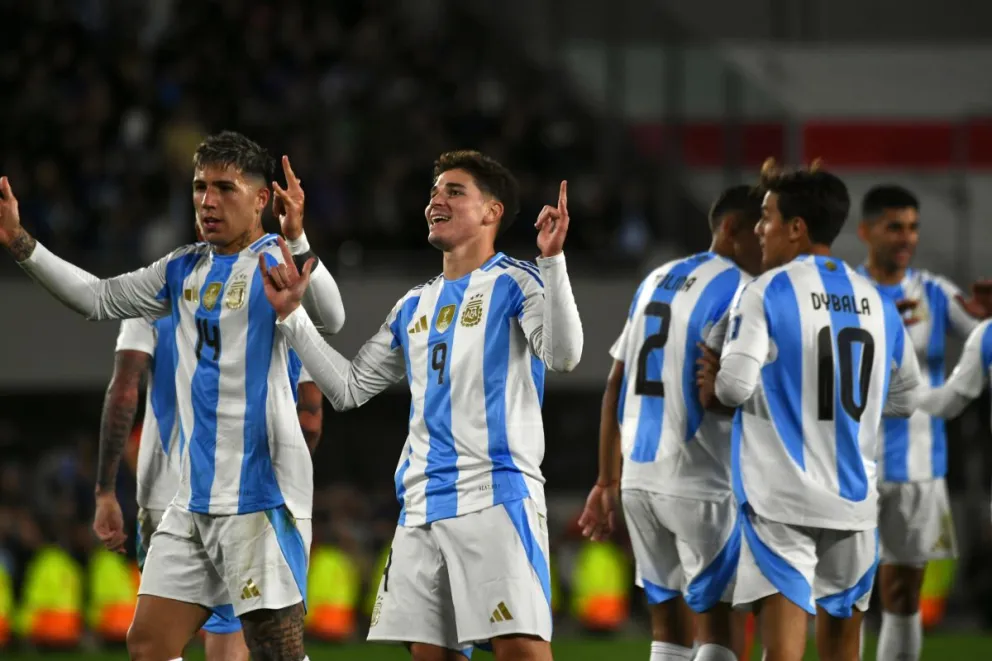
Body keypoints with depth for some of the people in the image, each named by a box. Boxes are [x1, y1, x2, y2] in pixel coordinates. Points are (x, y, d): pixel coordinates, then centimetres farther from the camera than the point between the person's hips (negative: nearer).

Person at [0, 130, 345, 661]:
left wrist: (296, 240, -41)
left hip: (261, 496, -8)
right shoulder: (184, 270, 15)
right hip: (195, 498, 8)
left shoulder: (275, 262, -7)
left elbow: (329, 318, -26)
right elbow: (99, 299, 24)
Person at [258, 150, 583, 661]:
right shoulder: (414, 307, 21)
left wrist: (552, 260, -25)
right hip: (422, 506, 7)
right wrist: (291, 315, 19)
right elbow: (349, 388, 23)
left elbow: (562, 355, -16)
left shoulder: (514, 283, 1)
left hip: (496, 498, -7)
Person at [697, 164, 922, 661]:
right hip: (854, 499, 5)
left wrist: (717, 379, 6)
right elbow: (903, 399, 18)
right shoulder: (876, 301, 9)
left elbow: (735, 386, -16)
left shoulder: (769, 290, -7)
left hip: (782, 497, -5)